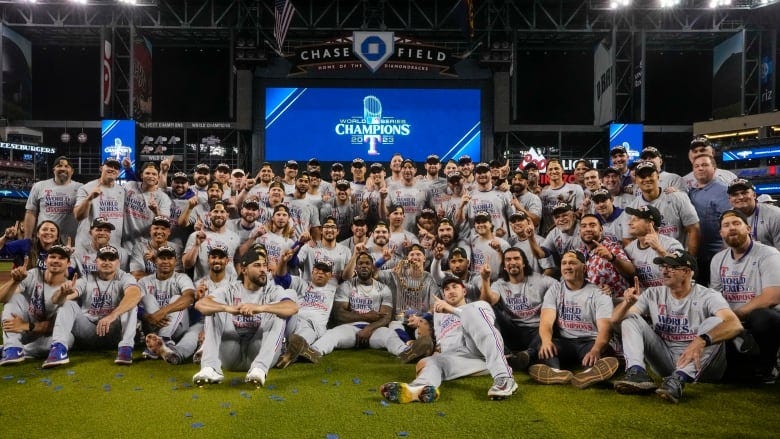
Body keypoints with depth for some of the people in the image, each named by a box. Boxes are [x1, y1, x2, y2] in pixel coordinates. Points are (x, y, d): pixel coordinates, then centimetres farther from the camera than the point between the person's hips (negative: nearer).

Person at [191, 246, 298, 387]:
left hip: (260, 352, -1)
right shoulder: (230, 291, 6)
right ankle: (210, 369, -28)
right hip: (231, 355, 2)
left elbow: (293, 307, -21)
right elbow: (200, 304, -13)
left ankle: (259, 369, -38)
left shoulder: (273, 291, 2)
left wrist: (260, 308, -38)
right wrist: (228, 308, -34)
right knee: (213, 309, -11)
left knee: (278, 312, -21)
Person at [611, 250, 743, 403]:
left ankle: (678, 379, -42)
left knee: (715, 322, -26)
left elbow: (735, 324, -27)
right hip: (664, 360, 4)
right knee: (630, 317, -7)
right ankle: (637, 372, -32)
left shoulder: (708, 296, -7)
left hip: (696, 362, -3)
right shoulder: (654, 294, 4)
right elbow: (615, 319, -1)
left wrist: (702, 340, -45)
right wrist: (628, 302, -24)